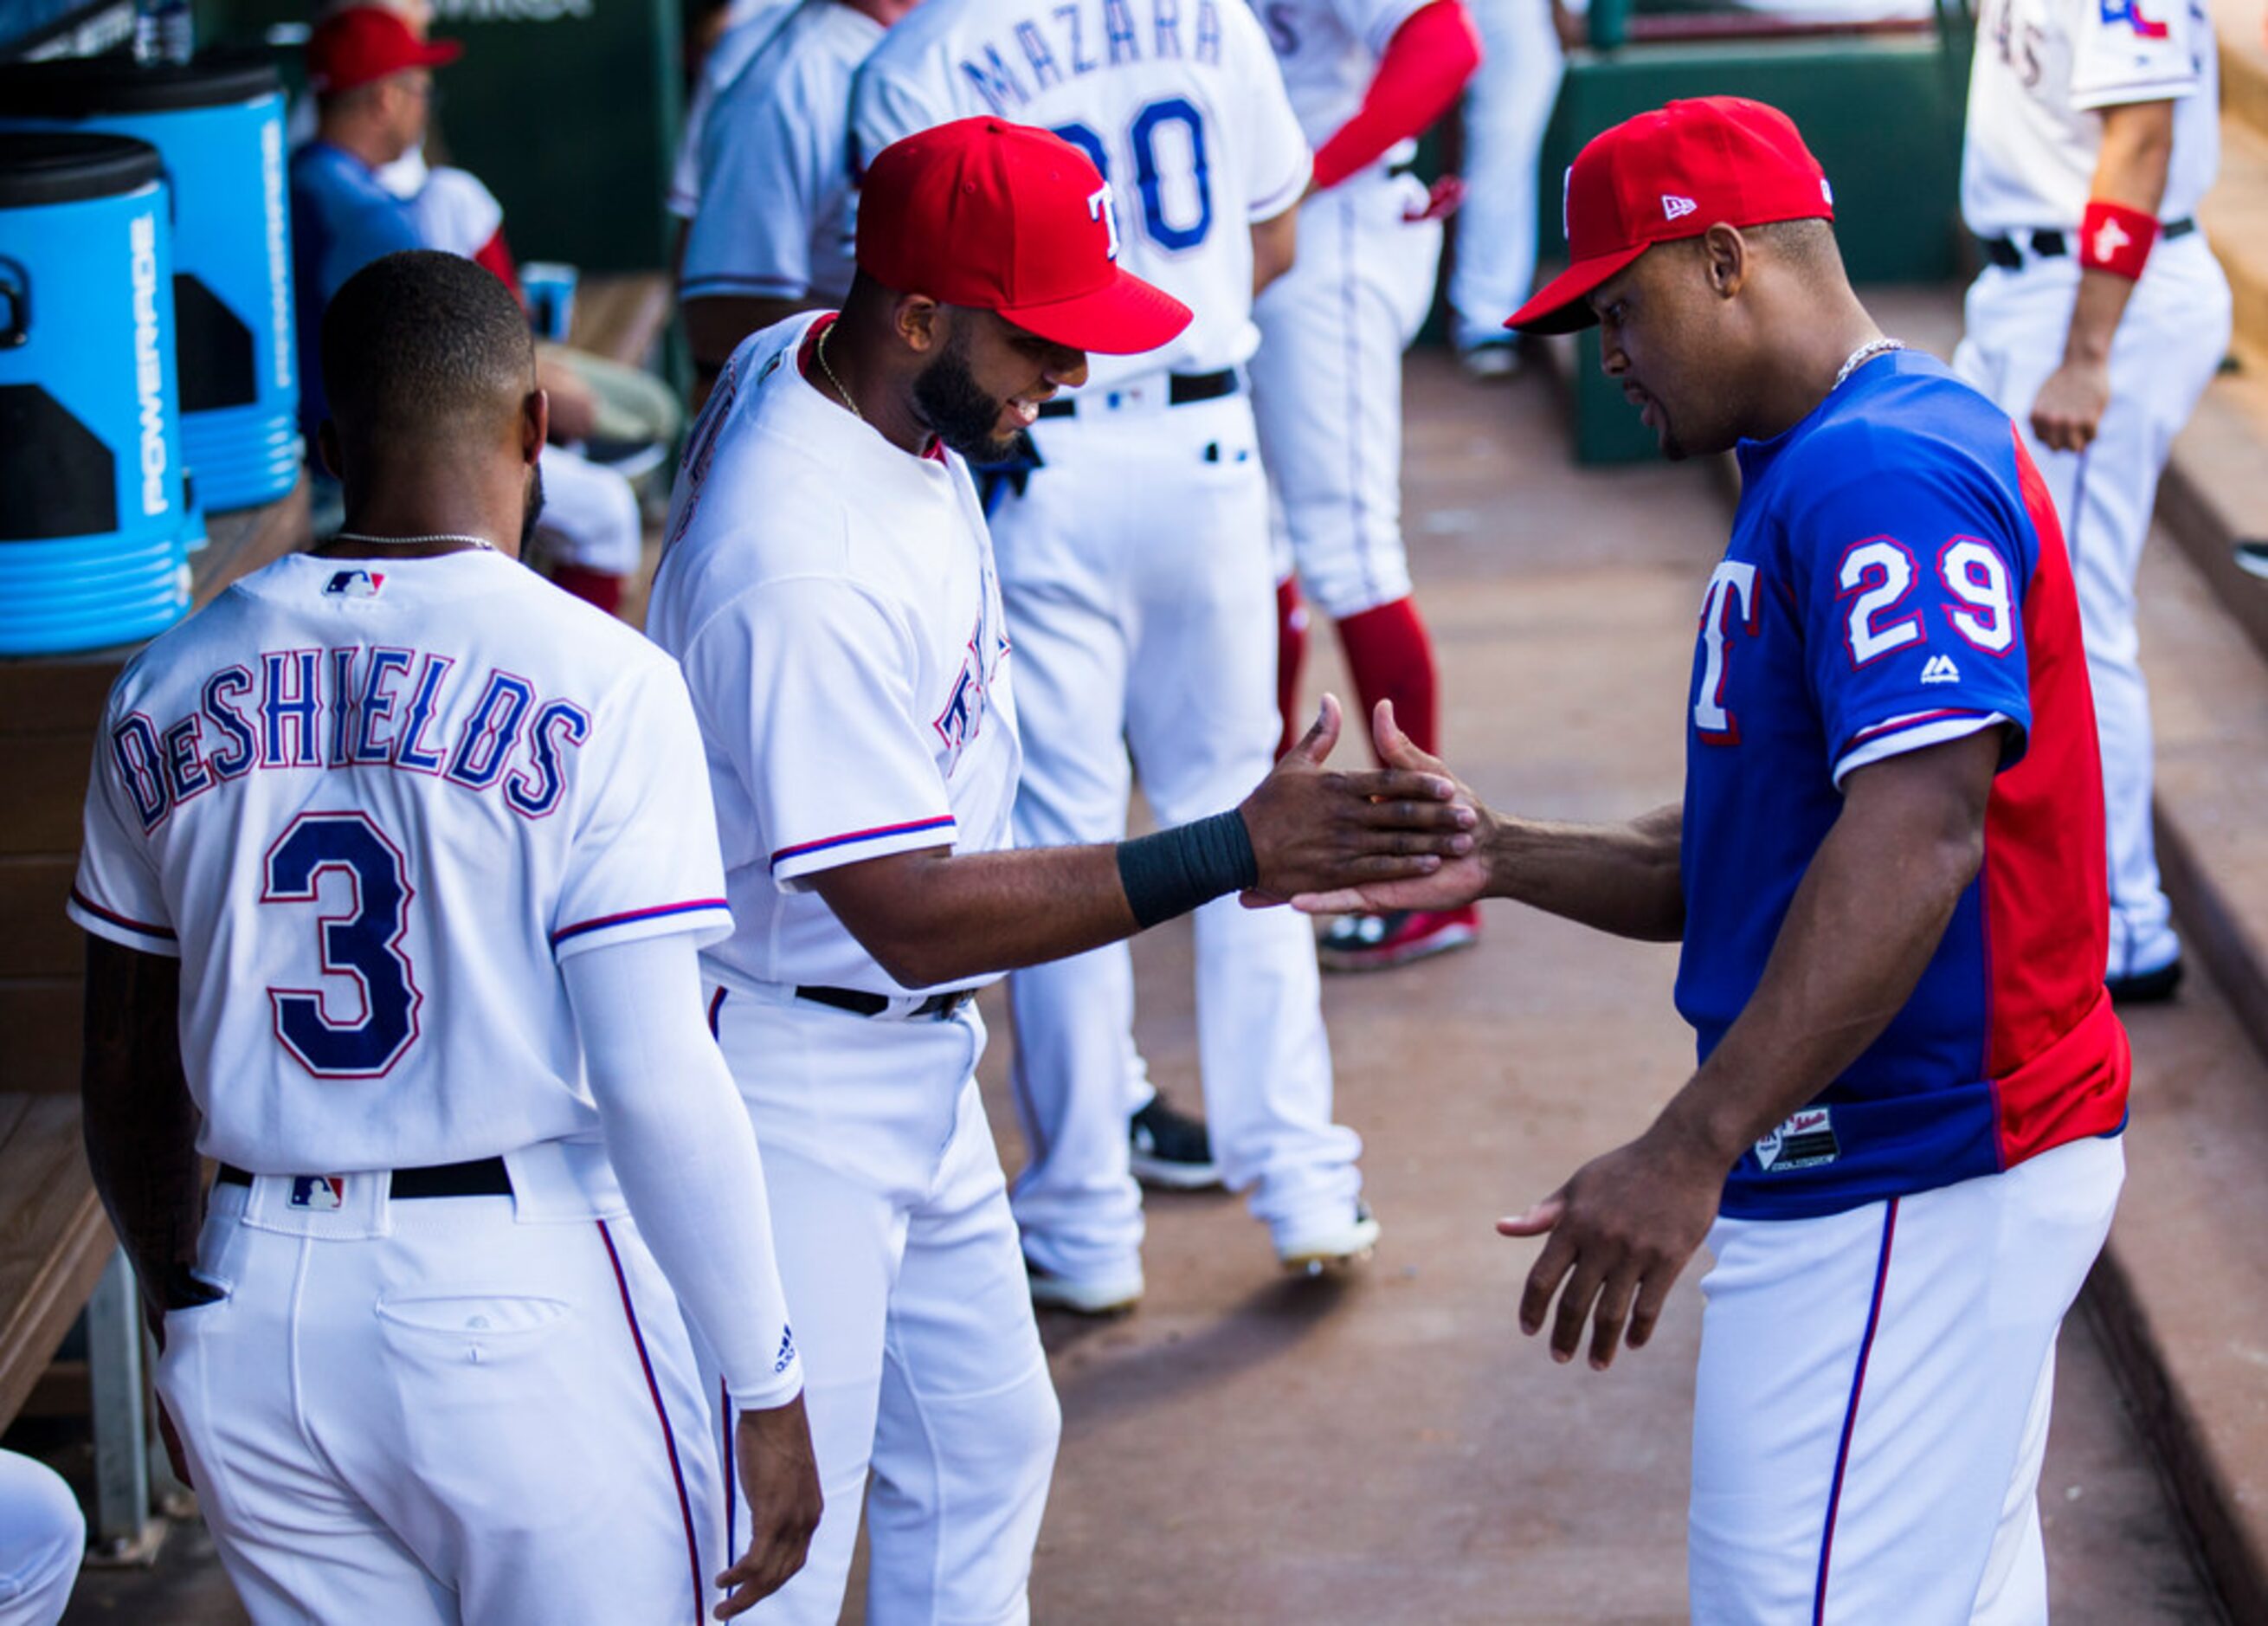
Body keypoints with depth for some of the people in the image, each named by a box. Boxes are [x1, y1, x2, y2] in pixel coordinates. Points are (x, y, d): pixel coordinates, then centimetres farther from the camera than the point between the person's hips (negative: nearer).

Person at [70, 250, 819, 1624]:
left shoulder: (170, 689, 5)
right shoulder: (598, 684, -10)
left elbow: (128, 1076, 12)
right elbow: (657, 1085, -15)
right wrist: (771, 1390, -7)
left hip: (259, 1318, 5)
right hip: (528, 1306, -4)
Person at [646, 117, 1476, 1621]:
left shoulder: (811, 364, -3)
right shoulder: (804, 567, -32)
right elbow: (914, 919, -30)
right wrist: (1237, 852, -31)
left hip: (919, 1064, 10)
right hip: (790, 1086, -10)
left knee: (987, 1441, 21)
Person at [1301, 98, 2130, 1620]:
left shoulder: (1883, 471, -17)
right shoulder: (1819, 472, 18)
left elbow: (1918, 830, -30)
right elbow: (1751, 863, 19)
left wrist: (1692, 1148, -35)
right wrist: (1496, 856, 6)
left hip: (1908, 1188, -11)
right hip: (1951, 1157, 11)